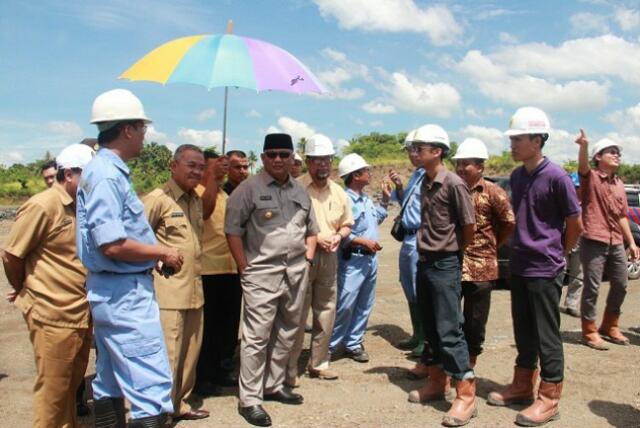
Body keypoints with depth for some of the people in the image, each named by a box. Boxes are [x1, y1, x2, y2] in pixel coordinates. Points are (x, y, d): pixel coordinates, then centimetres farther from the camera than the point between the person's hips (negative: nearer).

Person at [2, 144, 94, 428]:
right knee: (52, 389, 6)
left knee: (71, 385, 19)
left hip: (81, 313, 7)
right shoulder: (42, 206, -14)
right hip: (52, 314, -7)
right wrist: (25, 290, 7)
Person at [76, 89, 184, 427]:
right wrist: (163, 253, -11)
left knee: (110, 383, 19)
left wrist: (155, 254, 8)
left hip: (111, 291, 11)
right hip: (125, 292, -11)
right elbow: (113, 246, -25)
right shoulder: (107, 175, -18)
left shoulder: (105, 170, 12)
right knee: (153, 387, -8)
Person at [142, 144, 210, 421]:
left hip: (195, 289, 8)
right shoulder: (157, 199, -11)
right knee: (168, 356, -1)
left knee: (190, 354, 15)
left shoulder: (197, 200, 13)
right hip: (168, 292, -7)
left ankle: (180, 404, 30)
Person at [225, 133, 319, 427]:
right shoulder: (249, 188, -6)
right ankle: (249, 400, 4)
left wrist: (307, 258, 9)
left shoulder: (301, 191, 12)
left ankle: (274, 385, 30)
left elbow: (311, 229, 22)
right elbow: (232, 230, -8)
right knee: (257, 336, -5)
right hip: (262, 273, -6)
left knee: (286, 333, 15)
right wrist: (246, 268, -9)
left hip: (296, 272, 6)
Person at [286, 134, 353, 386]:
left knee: (326, 312, 13)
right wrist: (313, 238, -17)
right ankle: (289, 369, 11)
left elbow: (347, 224, 19)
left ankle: (318, 363, 27)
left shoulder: (338, 192, 11)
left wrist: (338, 236, -2)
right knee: (297, 315, -1)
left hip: (329, 258, 6)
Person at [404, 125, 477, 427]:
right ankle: (437, 383, 28)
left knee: (449, 331, -6)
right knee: (430, 328, 15)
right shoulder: (424, 183, 8)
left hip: (445, 265, -8)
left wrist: (453, 252, 3)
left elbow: (469, 227, -10)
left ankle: (466, 395, 3)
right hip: (424, 263, 8)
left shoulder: (453, 184, -15)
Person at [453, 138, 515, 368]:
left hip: (480, 267, -3)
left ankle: (469, 365, 25)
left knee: (474, 322, 8)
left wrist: (492, 244, 3)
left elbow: (510, 223, -4)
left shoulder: (493, 192, -7)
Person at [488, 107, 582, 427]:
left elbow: (575, 224, -7)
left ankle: (549, 399, 14)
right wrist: (520, 249, 10)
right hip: (519, 267, 7)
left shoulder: (556, 177, -14)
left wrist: (556, 254, 4)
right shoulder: (517, 176, 7)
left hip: (545, 270, -7)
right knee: (523, 331, 16)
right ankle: (522, 385, 30)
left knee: (546, 335, 3)